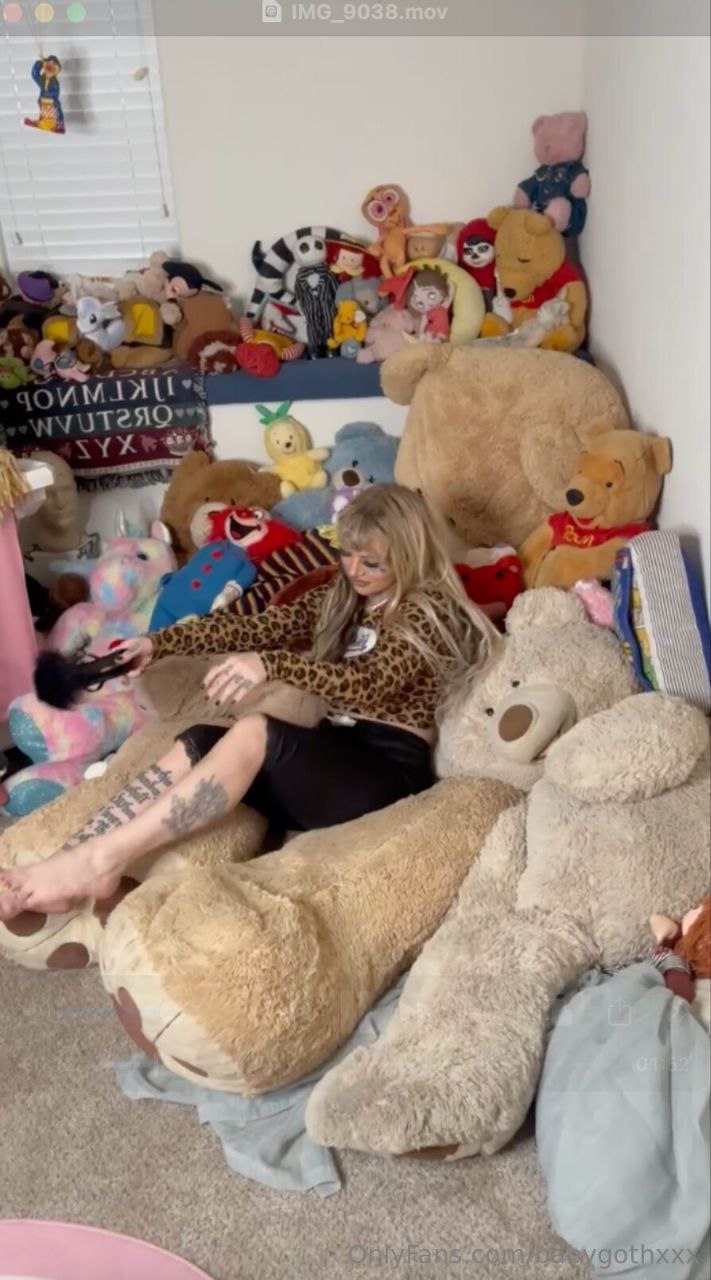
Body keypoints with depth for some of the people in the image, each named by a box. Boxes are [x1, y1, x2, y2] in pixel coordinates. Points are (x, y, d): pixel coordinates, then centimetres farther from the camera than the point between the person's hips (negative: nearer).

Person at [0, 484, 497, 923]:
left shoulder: (429, 609, -4)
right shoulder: (341, 598, 19)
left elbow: (370, 684, -21)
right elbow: (256, 628, 10)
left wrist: (270, 667, -35)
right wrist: (160, 642, -1)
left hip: (390, 767, -7)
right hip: (337, 755, 7)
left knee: (255, 732, -32)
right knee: (198, 744, -18)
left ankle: (101, 860, -34)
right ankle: (71, 863, -29)